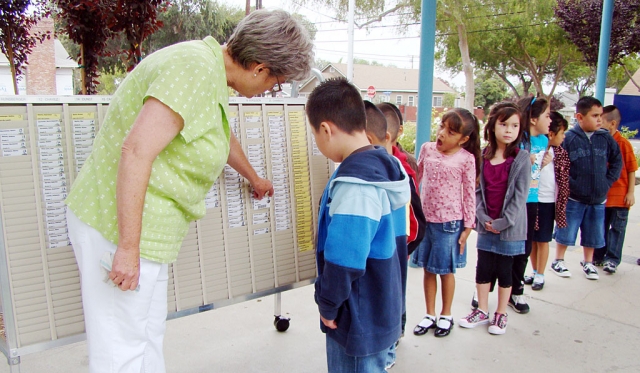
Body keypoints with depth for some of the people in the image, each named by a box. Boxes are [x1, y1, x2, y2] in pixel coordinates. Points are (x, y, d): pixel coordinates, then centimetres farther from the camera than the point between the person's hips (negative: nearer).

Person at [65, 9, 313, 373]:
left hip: (139, 229, 10)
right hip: (120, 225, -10)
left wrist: (254, 178, 45)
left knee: (149, 331, 21)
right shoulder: (194, 68, -21)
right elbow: (136, 150, -28)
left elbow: (225, 137, 29)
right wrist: (127, 248, -25)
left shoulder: (211, 72, 11)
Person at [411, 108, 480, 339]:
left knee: (446, 271, 12)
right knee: (428, 270, 14)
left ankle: (446, 315, 31)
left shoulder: (466, 158, -9)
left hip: (449, 222, -3)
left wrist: (467, 226, -5)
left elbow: (469, 194, -5)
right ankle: (430, 315, 30)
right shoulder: (427, 149, -1)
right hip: (425, 219, 3)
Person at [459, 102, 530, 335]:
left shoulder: (521, 158, -8)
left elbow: (520, 195, -11)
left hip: (509, 227, -3)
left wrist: (502, 222, -15)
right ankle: (482, 311, 27)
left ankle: (501, 314, 27)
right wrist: (483, 217, -9)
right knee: (483, 268, 11)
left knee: (504, 271, 10)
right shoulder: (483, 157, 2)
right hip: (486, 225, 3)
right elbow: (478, 190, 2)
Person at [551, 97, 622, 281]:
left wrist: (608, 181, 3)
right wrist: (570, 185, -15)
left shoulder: (606, 138, 0)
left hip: (598, 198, 4)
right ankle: (558, 261, 26)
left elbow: (617, 161, 11)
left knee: (593, 234, 15)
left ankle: (588, 262, 35)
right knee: (566, 232, 8)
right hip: (573, 198, -4)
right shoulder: (568, 138, -12)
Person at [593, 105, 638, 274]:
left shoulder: (623, 144, -9)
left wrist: (630, 192, -8)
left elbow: (631, 170, -6)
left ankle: (612, 259, 12)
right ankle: (598, 256, 24)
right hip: (601, 195, 4)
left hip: (619, 196, -4)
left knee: (617, 228, 5)